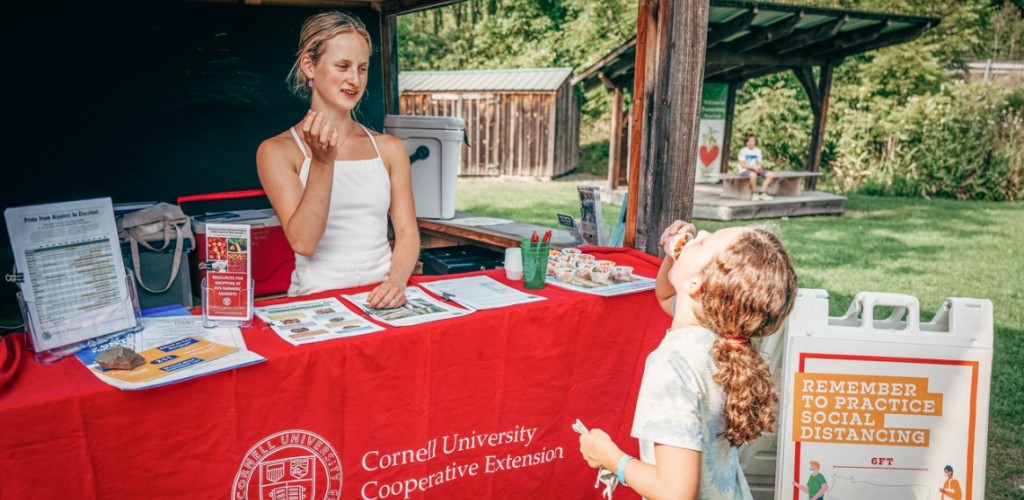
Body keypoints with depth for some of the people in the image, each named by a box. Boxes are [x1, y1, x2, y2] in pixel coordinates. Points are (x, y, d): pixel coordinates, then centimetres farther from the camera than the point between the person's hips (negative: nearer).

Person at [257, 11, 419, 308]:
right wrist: (322, 161, -18)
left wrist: (396, 282, -15)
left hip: (381, 299, 2)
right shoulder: (278, 151, 0)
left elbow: (407, 233, 4)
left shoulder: (389, 149, 10)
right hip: (317, 300, -1)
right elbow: (303, 242, -9)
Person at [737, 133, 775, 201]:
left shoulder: (758, 150, 11)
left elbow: (760, 163, 12)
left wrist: (759, 167, -13)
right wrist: (753, 167, -21)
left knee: (771, 175, -10)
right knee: (753, 175, -40)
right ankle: (754, 193, -19)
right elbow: (743, 165, -12)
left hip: (756, 170, 7)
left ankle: (762, 193, -10)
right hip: (745, 170, -7)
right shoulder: (743, 150, -6)